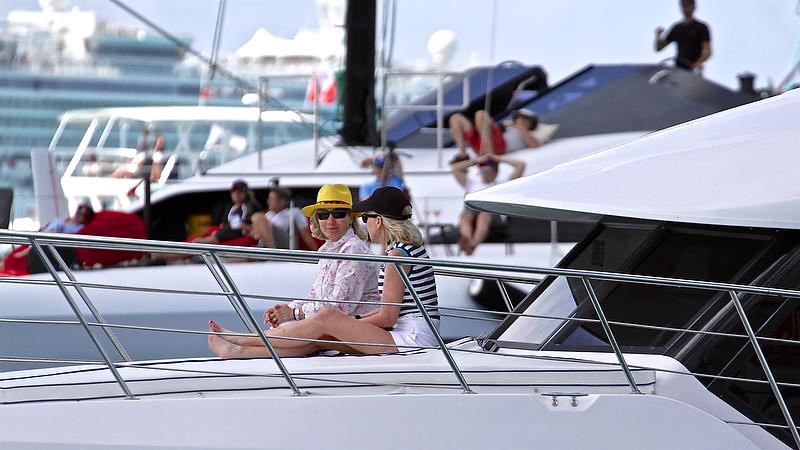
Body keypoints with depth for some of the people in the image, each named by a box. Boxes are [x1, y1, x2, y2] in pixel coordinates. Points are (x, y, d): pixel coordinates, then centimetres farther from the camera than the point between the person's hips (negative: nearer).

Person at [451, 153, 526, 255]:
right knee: (465, 215, -36)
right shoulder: (472, 184, 42)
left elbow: (521, 165, 31)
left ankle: (472, 245, -69)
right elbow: (455, 168, 41)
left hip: (494, 214, -3)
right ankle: (467, 240, -68)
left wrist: (499, 159, 37)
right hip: (472, 211, 3)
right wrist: (476, 161, 41)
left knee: (484, 215, -40)